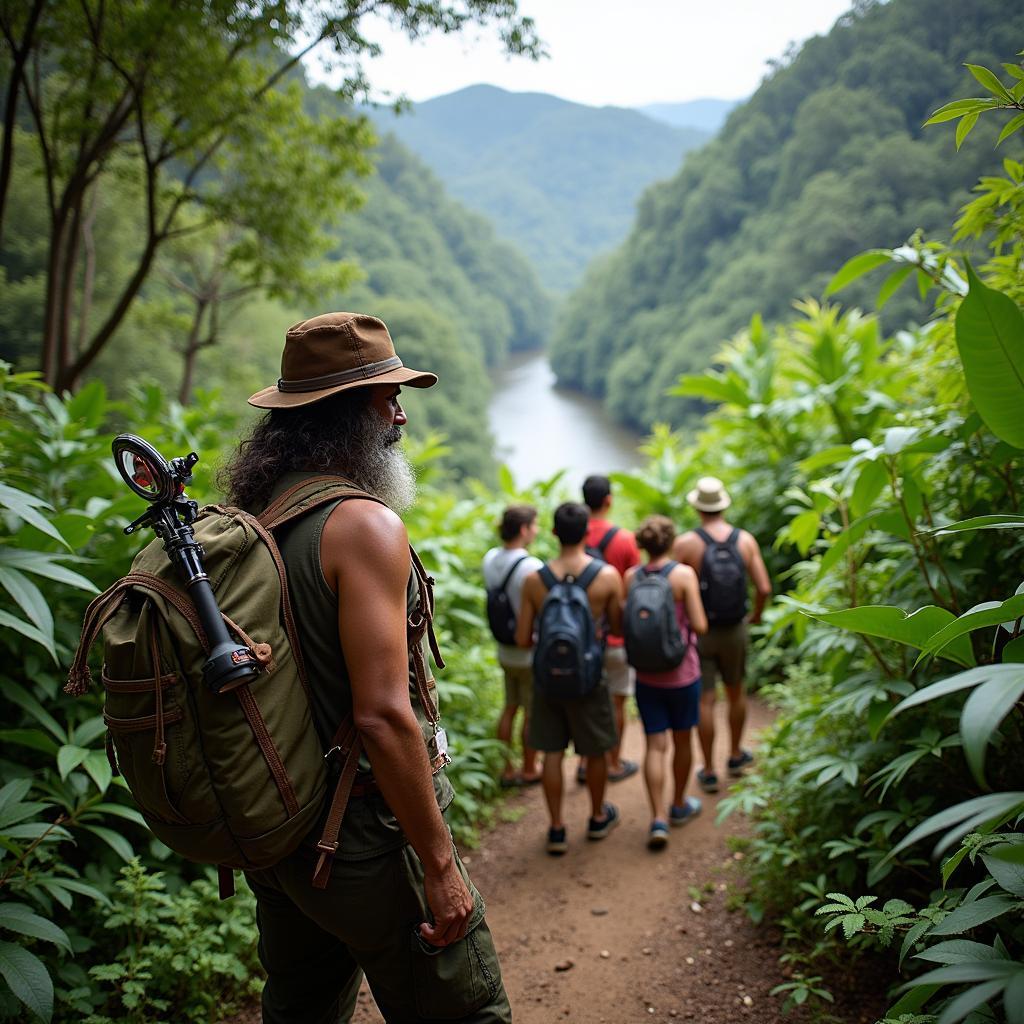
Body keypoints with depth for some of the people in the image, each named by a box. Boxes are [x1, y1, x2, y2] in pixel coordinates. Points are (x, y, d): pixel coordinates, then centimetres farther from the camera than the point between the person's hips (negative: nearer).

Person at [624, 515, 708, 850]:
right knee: (682, 740, 17)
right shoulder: (684, 574, -14)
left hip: (646, 675, 2)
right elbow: (699, 626, -16)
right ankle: (679, 806, 33)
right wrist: (687, 619, 4)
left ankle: (658, 819, -3)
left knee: (655, 746, 5)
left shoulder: (630, 577, -4)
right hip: (682, 672, -2)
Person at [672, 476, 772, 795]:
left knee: (705, 701, 4)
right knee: (736, 692, 23)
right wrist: (756, 615, 11)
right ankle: (736, 757, 38)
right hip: (735, 630, 3)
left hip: (698, 633, -3)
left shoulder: (686, 543, -14)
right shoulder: (745, 540, -6)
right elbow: (764, 588, -9)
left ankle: (709, 772, 12)